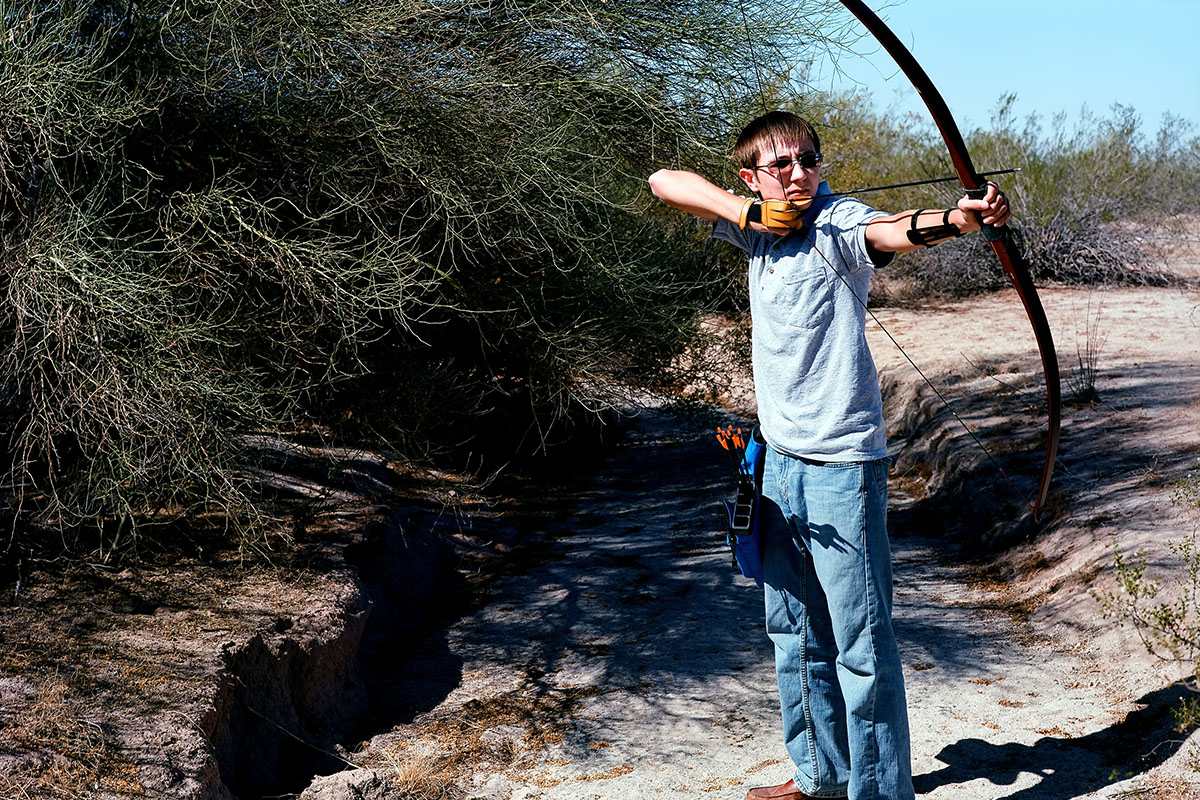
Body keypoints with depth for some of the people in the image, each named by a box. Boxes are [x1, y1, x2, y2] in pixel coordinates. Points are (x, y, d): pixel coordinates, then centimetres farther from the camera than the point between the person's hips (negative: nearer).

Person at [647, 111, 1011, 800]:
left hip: (840, 464, -7)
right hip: (781, 462, 8)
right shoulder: (758, 228, 9)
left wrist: (958, 218, -54)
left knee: (862, 644, -4)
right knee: (796, 632, 18)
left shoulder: (838, 224, -11)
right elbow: (665, 182, 10)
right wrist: (752, 212, -5)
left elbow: (894, 230, -32)